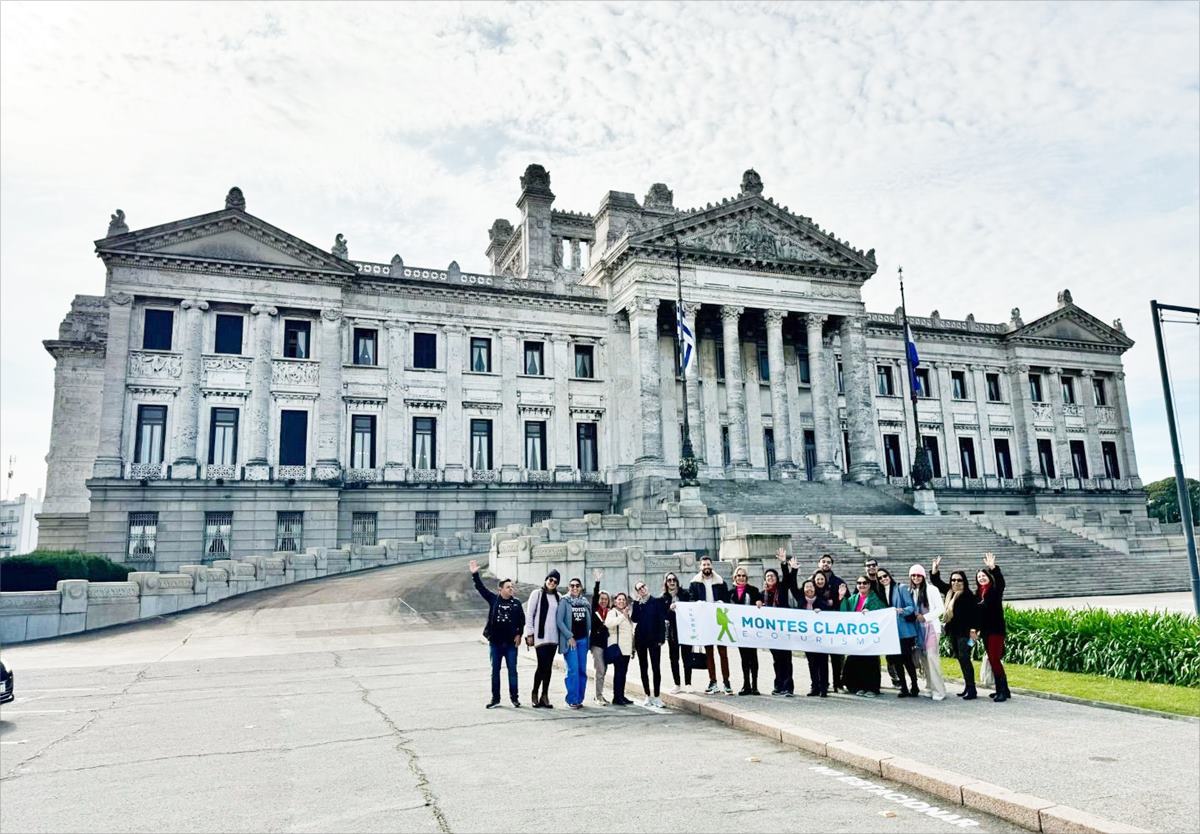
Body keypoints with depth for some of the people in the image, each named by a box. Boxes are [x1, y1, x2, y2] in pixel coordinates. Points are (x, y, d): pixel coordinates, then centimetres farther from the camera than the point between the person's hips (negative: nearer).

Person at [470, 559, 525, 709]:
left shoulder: (516, 603, 0)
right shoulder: (493, 600, 0)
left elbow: (522, 620, 3)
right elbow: (481, 588, -4)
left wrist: (519, 634, -5)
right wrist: (475, 574, -13)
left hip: (511, 642, -1)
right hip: (495, 642, 1)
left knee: (512, 671, 5)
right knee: (495, 671, 9)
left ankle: (514, 697, 16)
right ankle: (495, 698, 19)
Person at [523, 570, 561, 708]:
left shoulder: (557, 597, 11)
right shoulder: (537, 594, -2)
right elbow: (529, 614, -3)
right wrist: (529, 634, -6)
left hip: (553, 637, 5)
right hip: (540, 635, -5)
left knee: (548, 667, 7)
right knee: (542, 665, -8)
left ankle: (545, 696, 15)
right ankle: (535, 694, 9)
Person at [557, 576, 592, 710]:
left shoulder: (585, 602, 11)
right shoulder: (564, 601, -3)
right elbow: (560, 621, -8)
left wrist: (589, 633, 5)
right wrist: (569, 637, -12)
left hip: (583, 640, 5)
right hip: (569, 640, -5)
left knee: (582, 670, 6)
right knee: (573, 670, -10)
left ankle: (579, 699, 14)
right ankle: (572, 700, -3)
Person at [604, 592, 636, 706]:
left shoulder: (627, 614, 19)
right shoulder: (612, 612, -5)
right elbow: (608, 623, -28)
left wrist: (633, 647, 24)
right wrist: (623, 615, -31)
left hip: (626, 648, 7)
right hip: (616, 647, -7)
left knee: (623, 672, 8)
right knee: (618, 672, -9)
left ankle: (621, 696, 14)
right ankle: (616, 697, -5)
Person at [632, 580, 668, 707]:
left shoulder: (657, 601, -1)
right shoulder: (636, 604, 7)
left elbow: (662, 620, -4)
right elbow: (635, 619, -1)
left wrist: (661, 638, -11)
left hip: (654, 639, -3)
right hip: (640, 639, 3)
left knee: (656, 668, -3)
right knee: (643, 668, 8)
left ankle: (656, 697, 3)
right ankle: (648, 696, 16)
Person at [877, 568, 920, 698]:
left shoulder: (901, 588, -5)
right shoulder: (881, 592, 13)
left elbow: (911, 607, -9)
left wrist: (902, 610, -28)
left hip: (904, 630, -5)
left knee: (907, 658, -4)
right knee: (896, 659, 5)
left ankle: (915, 687, 11)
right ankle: (904, 688, 14)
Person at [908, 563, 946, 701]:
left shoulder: (932, 590, -3)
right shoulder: (909, 591, 11)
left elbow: (940, 608, -6)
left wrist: (925, 617, -13)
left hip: (931, 626, -5)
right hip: (917, 628, 5)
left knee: (931, 657, -13)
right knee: (923, 658, 4)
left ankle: (939, 691, -10)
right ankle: (930, 687, 12)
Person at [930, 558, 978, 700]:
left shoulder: (968, 595, -12)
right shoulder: (949, 591, 8)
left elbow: (973, 614, -17)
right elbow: (936, 582, 20)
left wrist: (973, 630, -22)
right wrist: (935, 569, 9)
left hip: (964, 632, -8)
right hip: (953, 631, 8)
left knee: (964, 659, -10)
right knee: (960, 659, 12)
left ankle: (972, 690, -6)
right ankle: (967, 687, 20)